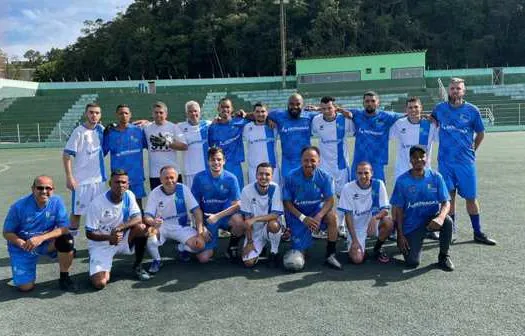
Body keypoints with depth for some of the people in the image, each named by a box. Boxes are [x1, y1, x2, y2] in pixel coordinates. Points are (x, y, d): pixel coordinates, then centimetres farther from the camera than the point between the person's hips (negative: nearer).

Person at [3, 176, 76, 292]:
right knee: (25, 287, -10)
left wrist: (41, 238, -33)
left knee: (66, 240, -29)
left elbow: (64, 229, -19)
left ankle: (64, 277, -6)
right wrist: (22, 243, -28)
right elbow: (7, 233, -8)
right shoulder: (19, 206, -18)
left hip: (46, 243, 1)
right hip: (22, 247, -1)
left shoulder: (57, 202, -15)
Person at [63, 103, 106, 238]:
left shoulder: (101, 130, 4)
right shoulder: (79, 132, -10)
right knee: (76, 212, 5)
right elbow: (66, 155, -11)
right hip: (81, 180, -5)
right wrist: (69, 177, -17)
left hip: (99, 179, 5)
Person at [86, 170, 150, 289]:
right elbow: (89, 233, -14)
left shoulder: (129, 196, -8)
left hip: (122, 240, 3)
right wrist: (109, 238, -32)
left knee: (142, 228, -26)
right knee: (99, 283, -21)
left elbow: (138, 218, -16)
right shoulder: (97, 203, -18)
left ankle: (138, 266, -4)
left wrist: (120, 228, -33)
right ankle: (105, 268, 17)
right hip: (101, 244, -3)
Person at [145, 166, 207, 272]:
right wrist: (153, 222, -38)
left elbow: (196, 209, -8)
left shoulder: (183, 189, -9)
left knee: (199, 244, -22)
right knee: (150, 231, -34)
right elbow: (147, 216, -13)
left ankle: (183, 249, 17)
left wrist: (200, 228, -21)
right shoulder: (155, 193, -10)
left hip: (182, 227, 1)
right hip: (162, 227, 0)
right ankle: (156, 260, -5)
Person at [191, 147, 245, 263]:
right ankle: (210, 246, 26)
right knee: (203, 258, -12)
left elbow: (236, 205, -13)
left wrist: (217, 216, -24)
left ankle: (232, 248, -4)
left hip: (225, 215, 0)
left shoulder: (231, 178, -10)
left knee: (238, 221, -35)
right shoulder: (199, 178, -11)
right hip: (207, 218, 0)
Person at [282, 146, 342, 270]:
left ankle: (330, 255, -16)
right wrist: (303, 218, -24)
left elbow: (329, 200, -14)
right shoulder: (291, 177, -19)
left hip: (316, 209, 1)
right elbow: (287, 202, -13)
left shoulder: (324, 177, -16)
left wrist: (319, 216, -32)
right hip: (297, 213, -1)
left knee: (332, 216, -33)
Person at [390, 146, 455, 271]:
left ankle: (444, 256, -6)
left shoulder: (436, 177, -6)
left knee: (447, 220, -32)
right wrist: (400, 235, -8)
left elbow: (446, 202, -10)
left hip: (432, 218, 2)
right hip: (411, 225, -2)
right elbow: (398, 209, -5)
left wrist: (440, 217, -33)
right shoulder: (402, 181, -9)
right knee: (412, 262, -15)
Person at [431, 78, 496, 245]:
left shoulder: (472, 110, -1)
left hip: (466, 161, -1)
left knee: (471, 197, 4)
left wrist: (472, 149, 14)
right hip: (445, 161, 1)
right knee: (449, 196, 6)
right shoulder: (440, 108, 3)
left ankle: (478, 233, 17)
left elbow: (480, 133, 11)